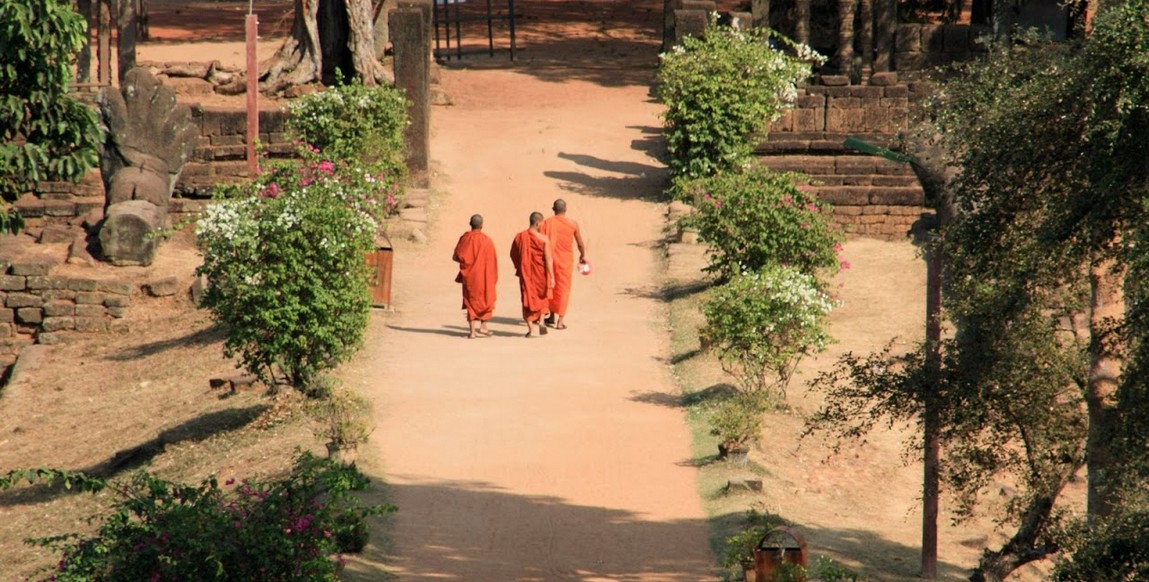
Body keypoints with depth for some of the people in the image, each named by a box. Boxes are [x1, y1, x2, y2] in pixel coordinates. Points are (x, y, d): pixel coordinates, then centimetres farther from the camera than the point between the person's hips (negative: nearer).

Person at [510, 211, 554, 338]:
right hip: (540, 274, -2)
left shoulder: (519, 237, -5)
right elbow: (548, 260, -17)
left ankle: (531, 329, 5)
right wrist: (552, 277, -13)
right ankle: (541, 321, 8)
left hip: (525, 274, 2)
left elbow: (513, 255, 5)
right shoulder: (543, 239, -15)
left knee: (528, 299, 10)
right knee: (542, 297, 22)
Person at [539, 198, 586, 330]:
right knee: (563, 289, 4)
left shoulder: (546, 223, -7)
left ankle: (553, 316, 30)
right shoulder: (573, 224, -5)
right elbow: (580, 243, 4)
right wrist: (583, 255, 23)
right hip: (565, 261, -1)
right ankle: (560, 320, -1)